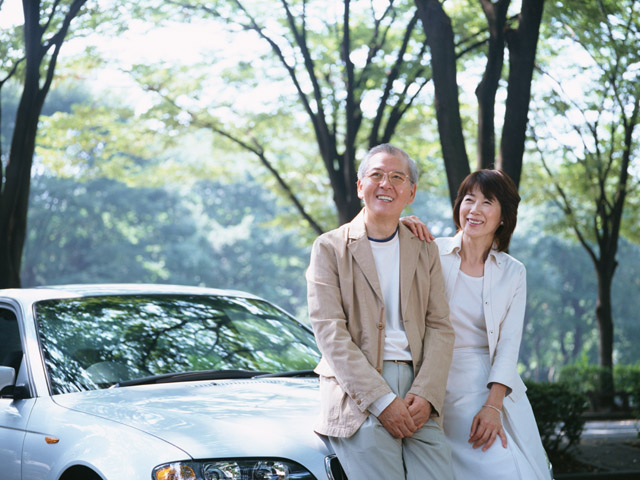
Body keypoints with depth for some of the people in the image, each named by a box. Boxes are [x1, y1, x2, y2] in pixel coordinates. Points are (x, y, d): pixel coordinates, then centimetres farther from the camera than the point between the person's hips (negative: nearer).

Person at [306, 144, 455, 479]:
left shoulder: (425, 252, 17)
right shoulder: (330, 248, 5)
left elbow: (440, 328, 10)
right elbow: (330, 332, -4)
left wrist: (425, 394, -7)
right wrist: (381, 400, -13)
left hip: (418, 396, 3)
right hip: (357, 395, -3)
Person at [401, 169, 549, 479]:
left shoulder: (513, 272, 7)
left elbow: (508, 344, 0)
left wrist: (493, 406, -12)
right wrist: (399, 229, -14)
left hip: (499, 389, 3)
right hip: (448, 388, -3)